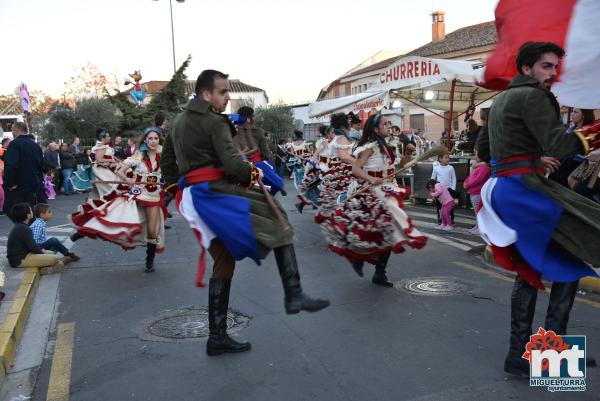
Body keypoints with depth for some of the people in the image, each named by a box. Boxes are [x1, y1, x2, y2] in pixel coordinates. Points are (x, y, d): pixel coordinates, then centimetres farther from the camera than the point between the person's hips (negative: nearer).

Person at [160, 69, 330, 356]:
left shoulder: (178, 121, 22)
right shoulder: (215, 122, -7)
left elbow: (166, 162, 26)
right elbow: (232, 164, -17)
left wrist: (179, 188, 29)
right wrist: (252, 174, 1)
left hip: (191, 197, 9)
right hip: (213, 190, -9)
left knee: (224, 260, 12)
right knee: (277, 219, -7)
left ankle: (217, 337, 14)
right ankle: (294, 295, -17)